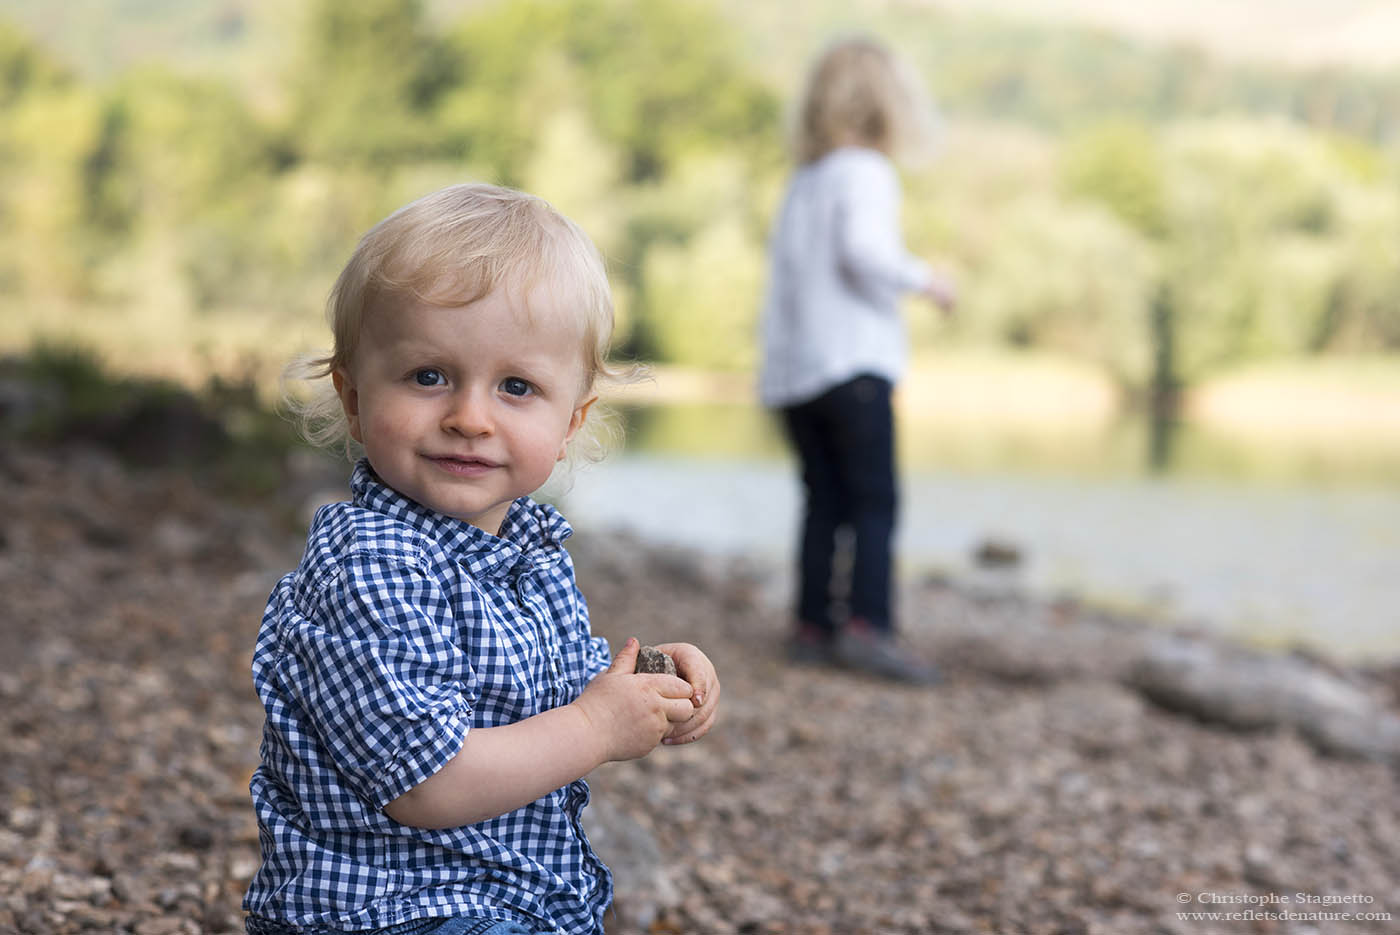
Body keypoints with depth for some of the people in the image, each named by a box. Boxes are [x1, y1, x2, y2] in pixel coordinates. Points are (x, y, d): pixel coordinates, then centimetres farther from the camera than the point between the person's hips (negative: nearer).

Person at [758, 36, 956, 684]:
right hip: (853, 362, -8)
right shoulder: (865, 172, -4)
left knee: (825, 503, 9)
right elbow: (862, 248, -21)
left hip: (794, 366, 8)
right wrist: (923, 280, -8)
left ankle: (812, 627, 8)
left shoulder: (800, 183, 19)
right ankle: (867, 626, -22)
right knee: (876, 501, -11)